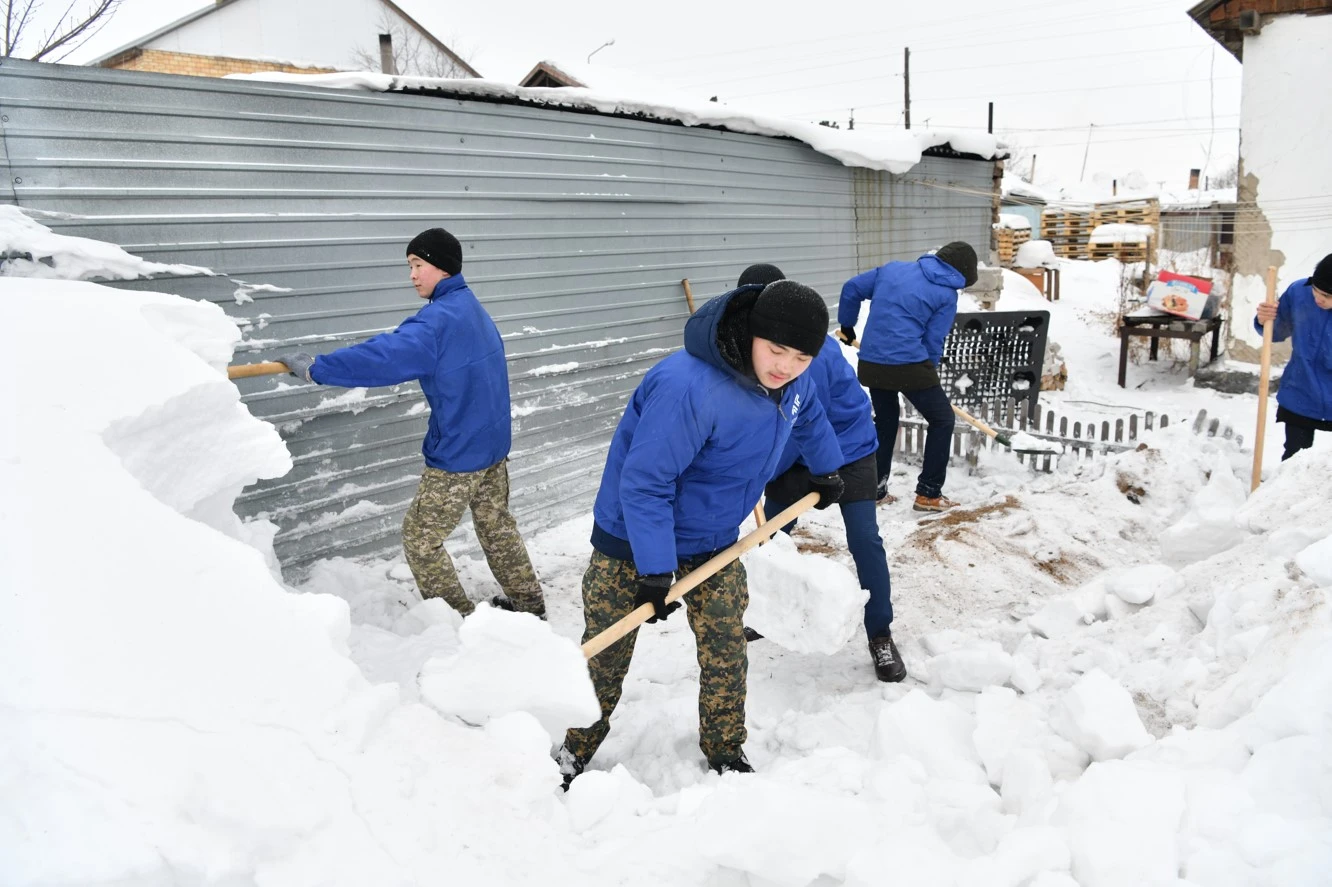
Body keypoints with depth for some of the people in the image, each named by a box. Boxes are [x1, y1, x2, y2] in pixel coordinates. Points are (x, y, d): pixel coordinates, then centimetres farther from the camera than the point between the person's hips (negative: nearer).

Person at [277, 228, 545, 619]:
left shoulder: (439, 319, -21)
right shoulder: (473, 309, 10)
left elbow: (383, 357, -30)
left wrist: (315, 368, -25)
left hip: (457, 455, -9)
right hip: (494, 442, 9)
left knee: (420, 538, 5)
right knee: (497, 526, 22)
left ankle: (459, 620, 13)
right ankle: (528, 603, 33)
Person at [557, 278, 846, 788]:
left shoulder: (790, 382, -9)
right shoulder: (686, 388, -36)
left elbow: (808, 418, 18)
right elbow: (645, 485, -32)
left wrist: (824, 471, 30)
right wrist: (655, 572, -31)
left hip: (713, 542, 6)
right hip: (633, 541, -6)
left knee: (726, 651, 7)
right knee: (606, 655, 7)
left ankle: (725, 753, 27)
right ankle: (577, 749, 29)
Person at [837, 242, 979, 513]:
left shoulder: (892, 268, 13)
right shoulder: (947, 294, -1)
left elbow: (852, 288, 17)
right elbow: (933, 342, -3)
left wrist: (847, 326, 30)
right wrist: (928, 377, 12)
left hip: (871, 363, 6)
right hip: (909, 366, -6)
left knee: (885, 420, 25)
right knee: (942, 419, 12)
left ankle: (874, 488, 28)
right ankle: (928, 494, 10)